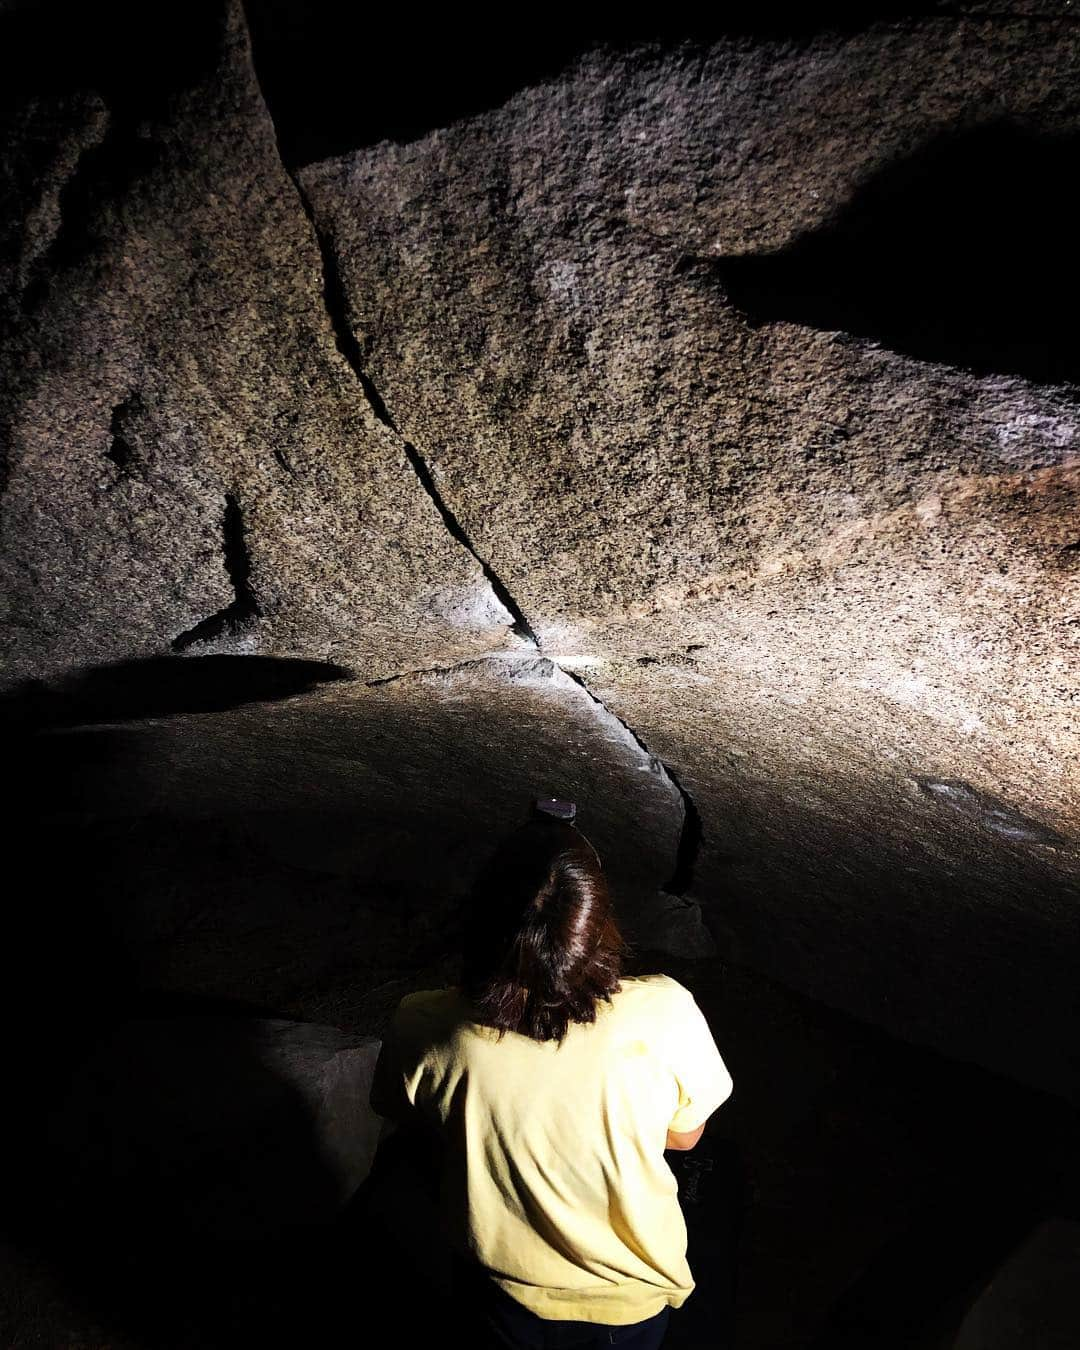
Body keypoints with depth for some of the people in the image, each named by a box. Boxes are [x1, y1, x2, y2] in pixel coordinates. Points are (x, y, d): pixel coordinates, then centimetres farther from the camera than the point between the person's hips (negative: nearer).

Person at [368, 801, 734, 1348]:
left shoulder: (422, 1032, -34)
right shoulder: (664, 1014, -37)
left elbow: (421, 1136, -11)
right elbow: (685, 1134, -15)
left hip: (502, 1302, 0)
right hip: (632, 1301, 1)